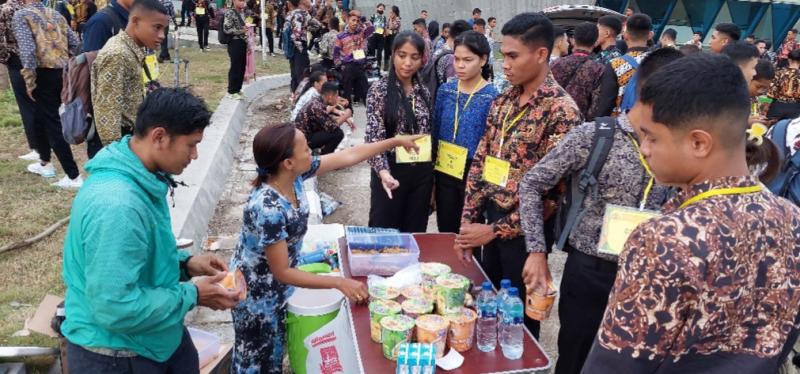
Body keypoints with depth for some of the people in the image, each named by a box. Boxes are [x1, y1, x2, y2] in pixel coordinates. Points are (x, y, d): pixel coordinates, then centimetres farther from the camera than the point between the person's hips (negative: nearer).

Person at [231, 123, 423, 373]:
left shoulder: (294, 175, -15)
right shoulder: (268, 209, -37)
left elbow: (347, 156, -3)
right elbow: (282, 272, -29)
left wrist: (396, 141, 3)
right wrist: (340, 283, -28)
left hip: (279, 286, 7)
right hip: (256, 290, -7)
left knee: (275, 351, 25)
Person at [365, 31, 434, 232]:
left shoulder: (424, 91, 7)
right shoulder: (380, 89, -7)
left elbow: (429, 132, 13)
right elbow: (374, 135, -14)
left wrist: (431, 171, 11)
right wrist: (383, 171, -30)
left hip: (421, 172, 4)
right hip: (391, 172, -4)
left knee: (415, 232, 12)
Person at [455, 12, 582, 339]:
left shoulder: (561, 110, -17)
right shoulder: (502, 102, 5)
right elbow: (480, 162, 8)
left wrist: (496, 230, -16)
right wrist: (467, 221, 3)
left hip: (524, 230, -6)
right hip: (490, 218, 6)